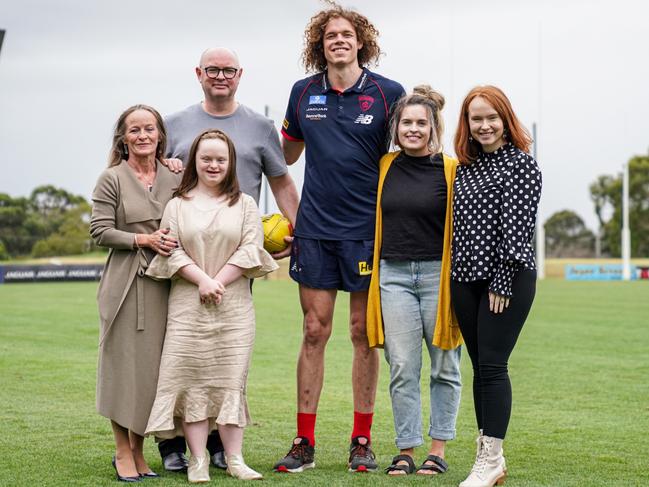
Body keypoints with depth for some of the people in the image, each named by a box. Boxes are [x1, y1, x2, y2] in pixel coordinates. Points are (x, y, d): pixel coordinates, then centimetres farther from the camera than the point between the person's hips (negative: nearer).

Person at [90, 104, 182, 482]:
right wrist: (144, 240, -14)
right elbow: (100, 231, -6)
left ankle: (138, 451, 17)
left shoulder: (174, 180, 11)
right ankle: (123, 452, 10)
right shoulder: (113, 179, 0)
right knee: (124, 362, -1)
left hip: (163, 284, 4)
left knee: (153, 365, 6)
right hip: (125, 283, -4)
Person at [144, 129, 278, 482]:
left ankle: (234, 459, 4)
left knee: (230, 380, 1)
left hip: (234, 307, 0)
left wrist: (219, 281, -10)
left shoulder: (244, 204, 10)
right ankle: (198, 460, 3)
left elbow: (251, 248, -1)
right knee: (191, 379, -2)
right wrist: (202, 280, -13)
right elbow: (170, 250, -1)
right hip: (188, 306, 0)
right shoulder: (177, 205, 8)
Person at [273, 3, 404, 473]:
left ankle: (362, 440, 12)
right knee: (314, 332, 3)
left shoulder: (389, 93, -2)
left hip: (368, 228, -2)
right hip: (314, 228, 2)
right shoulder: (303, 93, 6)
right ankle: (305, 443, 8)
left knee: (364, 333, 4)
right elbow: (284, 156, 20)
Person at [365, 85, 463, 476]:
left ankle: (438, 450, 14)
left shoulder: (452, 171, -3)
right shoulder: (385, 167, 8)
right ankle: (406, 450, 9)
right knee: (402, 368, 2)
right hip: (393, 275, 3)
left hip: (438, 275, -3)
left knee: (444, 368, 5)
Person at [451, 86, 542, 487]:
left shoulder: (520, 164, -7)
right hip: (467, 278, 7)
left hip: (507, 279, -7)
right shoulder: (466, 166, 14)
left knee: (492, 365, -9)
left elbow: (517, 228, -13)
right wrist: (456, 276, 9)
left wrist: (502, 284, -15)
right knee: (480, 367, 9)